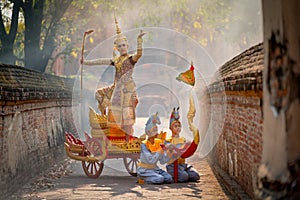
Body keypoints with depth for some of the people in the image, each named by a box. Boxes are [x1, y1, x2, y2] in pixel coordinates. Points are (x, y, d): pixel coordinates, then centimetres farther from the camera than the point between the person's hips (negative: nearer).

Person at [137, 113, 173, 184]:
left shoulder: (158, 142, 1)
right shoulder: (144, 144, -17)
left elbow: (162, 161, -1)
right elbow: (151, 160, -25)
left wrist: (168, 155, -19)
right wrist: (159, 152, -31)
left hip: (154, 168, 7)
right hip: (144, 170, -7)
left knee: (169, 179, -13)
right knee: (160, 179, -27)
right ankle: (143, 179, -3)